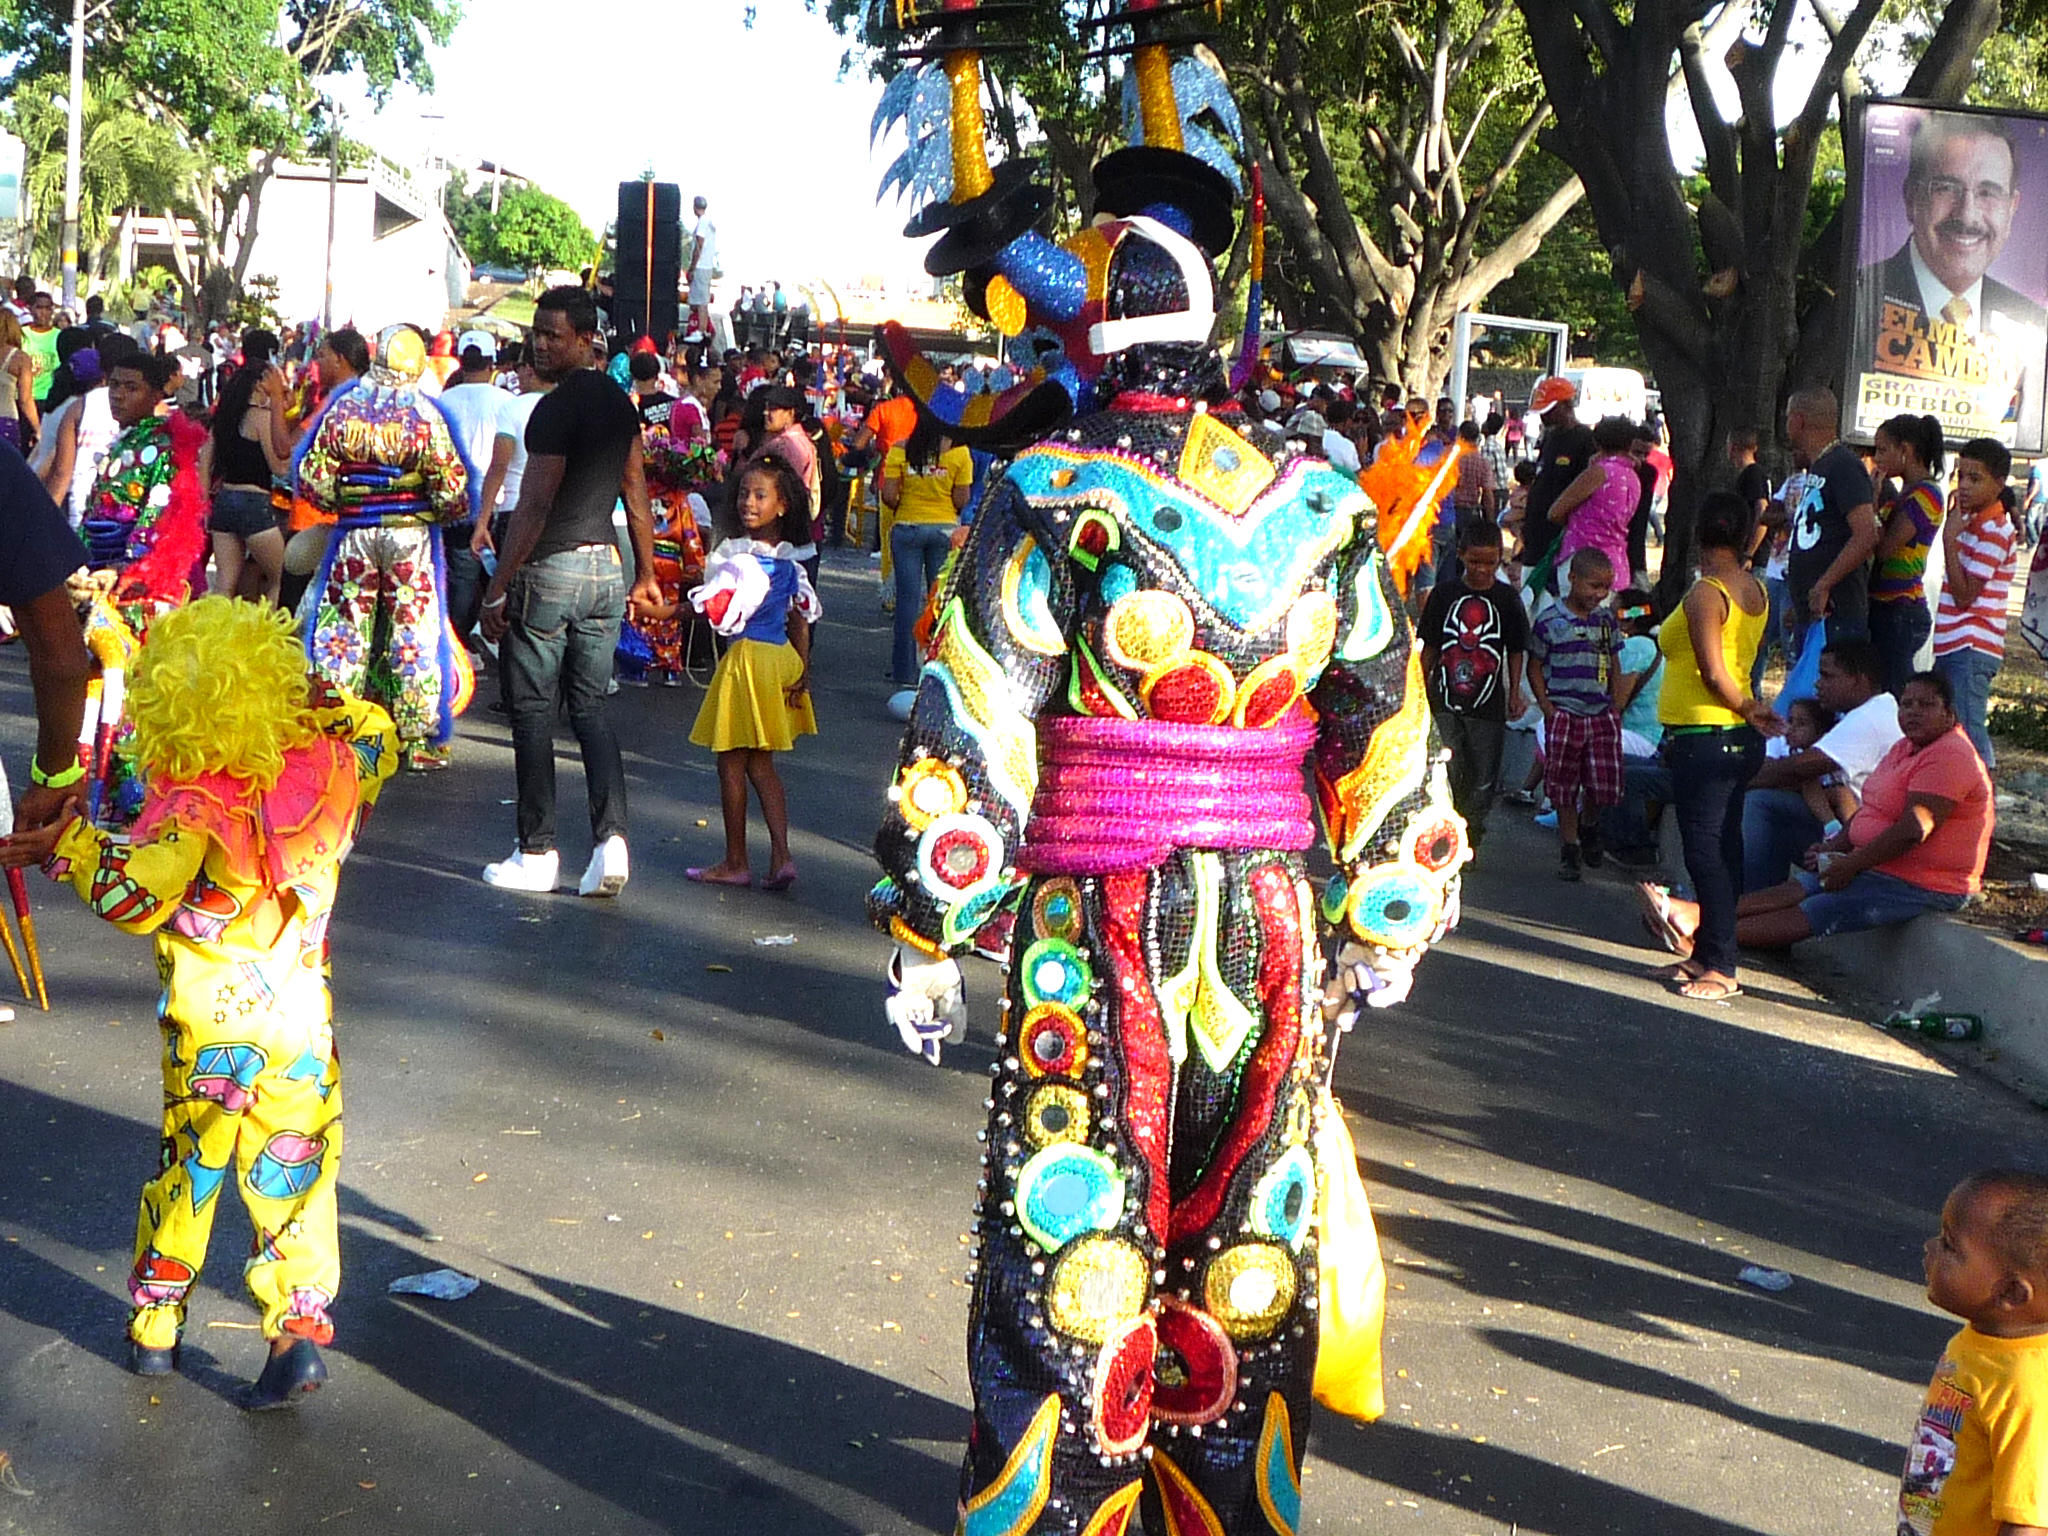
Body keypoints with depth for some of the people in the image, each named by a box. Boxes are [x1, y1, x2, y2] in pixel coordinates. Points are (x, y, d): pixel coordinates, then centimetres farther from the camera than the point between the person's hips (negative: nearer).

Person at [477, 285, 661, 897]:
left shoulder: (558, 407, -15)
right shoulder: (619, 403, 10)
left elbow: (533, 506, -17)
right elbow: (637, 494, 15)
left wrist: (496, 591, -13)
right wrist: (646, 574, 22)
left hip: (550, 570, -8)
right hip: (606, 569, 8)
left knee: (533, 713, 2)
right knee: (590, 708, 11)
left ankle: (536, 852, 8)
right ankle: (611, 838, -2)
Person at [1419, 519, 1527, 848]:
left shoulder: (1507, 598, 2)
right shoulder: (1444, 593, 2)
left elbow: (1516, 651, 10)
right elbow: (1429, 647, 9)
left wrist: (1515, 692, 5)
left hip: (1488, 705, 1)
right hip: (1445, 701, -1)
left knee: (1482, 778, 5)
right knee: (1447, 772, -8)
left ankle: (1471, 837, 18)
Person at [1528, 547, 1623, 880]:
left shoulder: (1606, 620, 9)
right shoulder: (1549, 621, -4)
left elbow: (1614, 665, 18)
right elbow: (1535, 667, 1)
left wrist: (1615, 703, 8)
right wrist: (1546, 705, -8)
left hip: (1602, 714, 3)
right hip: (1564, 714, -3)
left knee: (1605, 782, -2)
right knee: (1564, 785, 3)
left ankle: (1589, 823, 28)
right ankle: (1569, 847, 15)